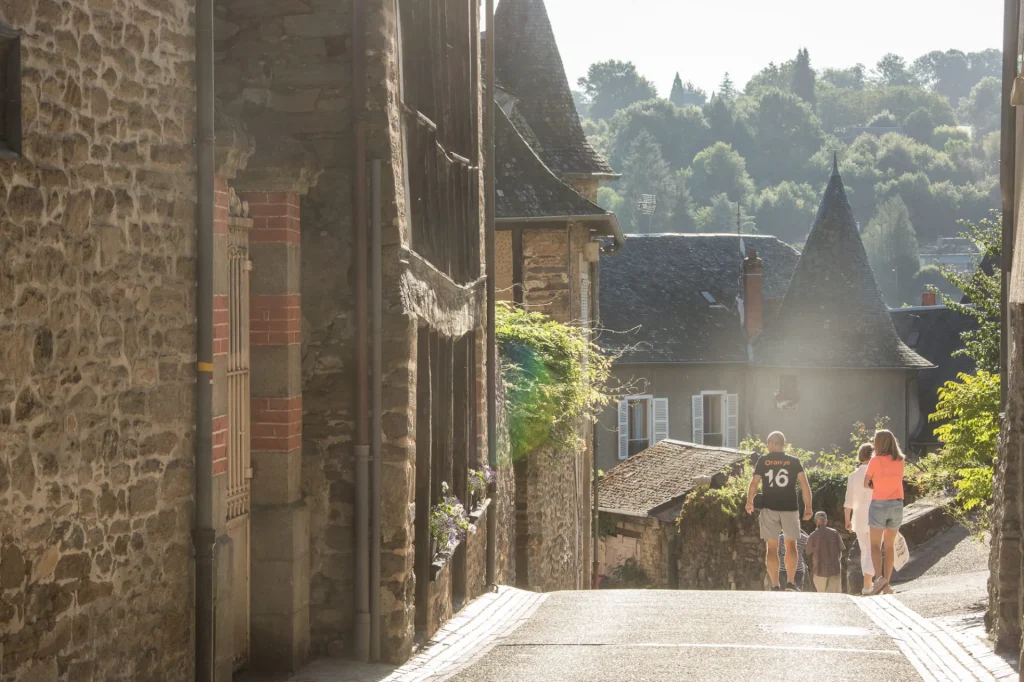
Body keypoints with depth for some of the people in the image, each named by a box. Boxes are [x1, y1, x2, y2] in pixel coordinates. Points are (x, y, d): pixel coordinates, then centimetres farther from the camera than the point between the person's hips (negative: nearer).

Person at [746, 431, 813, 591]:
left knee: (772, 547, 3)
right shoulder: (794, 461, 5)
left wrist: (749, 503, 16)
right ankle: (790, 583, 2)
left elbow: (753, 484, 1)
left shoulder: (763, 461, 3)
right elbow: (805, 485, -1)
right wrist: (808, 507, 5)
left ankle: (775, 586, -2)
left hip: (769, 508, 0)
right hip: (790, 508, 0)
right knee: (790, 545, 11)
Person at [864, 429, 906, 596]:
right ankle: (887, 582, 11)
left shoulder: (876, 461, -11)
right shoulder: (900, 461, 3)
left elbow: (866, 484, -5)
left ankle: (879, 577, -16)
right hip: (897, 505, 4)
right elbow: (896, 480, 12)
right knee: (889, 545, 13)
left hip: (879, 504, -4)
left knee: (875, 544, 4)